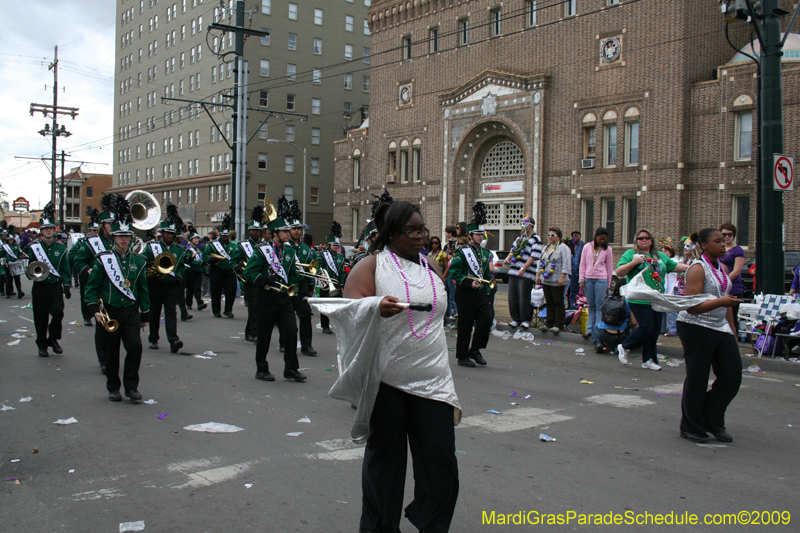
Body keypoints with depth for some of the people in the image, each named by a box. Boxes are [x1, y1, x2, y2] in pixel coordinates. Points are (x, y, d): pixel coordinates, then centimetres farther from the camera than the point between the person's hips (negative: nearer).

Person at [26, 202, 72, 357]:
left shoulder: (61, 249, 6)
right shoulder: (34, 247, 2)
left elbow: (65, 269, 10)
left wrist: (67, 286, 2)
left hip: (56, 286, 0)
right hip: (40, 287, 0)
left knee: (58, 312, -14)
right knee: (40, 318, 3)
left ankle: (53, 339, 9)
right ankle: (42, 345, 17)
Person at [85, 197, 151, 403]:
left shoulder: (138, 261, 4)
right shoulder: (103, 259, -3)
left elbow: (143, 289, 11)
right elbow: (92, 287, -2)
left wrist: (145, 315, 11)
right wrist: (95, 310, -15)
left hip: (131, 311, 1)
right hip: (109, 312, -1)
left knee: (135, 346, -11)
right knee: (111, 352, 6)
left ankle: (131, 386, 2)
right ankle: (113, 388, 20)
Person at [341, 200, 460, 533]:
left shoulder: (433, 268, 13)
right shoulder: (372, 265, -2)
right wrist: (377, 308, -31)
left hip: (432, 381, 4)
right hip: (387, 381, -3)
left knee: (440, 461, -1)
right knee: (384, 457, 10)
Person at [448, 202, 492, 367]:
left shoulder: (485, 253, 14)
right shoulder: (462, 252, -7)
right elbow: (455, 273, -13)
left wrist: (488, 293, 14)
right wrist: (470, 283, -23)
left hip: (480, 293, 6)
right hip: (465, 293, -6)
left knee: (487, 318, -7)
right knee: (465, 326, 0)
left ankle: (475, 350, 9)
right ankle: (462, 357, 11)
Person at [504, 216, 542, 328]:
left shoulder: (535, 239, -3)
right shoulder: (519, 238, 20)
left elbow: (534, 256, -12)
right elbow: (513, 250, 27)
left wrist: (523, 268, -20)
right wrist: (508, 258, 4)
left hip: (526, 274, -7)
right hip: (513, 272, 7)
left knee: (524, 297, -6)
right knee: (512, 297, 6)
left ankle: (525, 320, 7)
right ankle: (516, 319, 16)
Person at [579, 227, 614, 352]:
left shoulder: (608, 249, 4)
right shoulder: (587, 247, 6)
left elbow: (609, 268, 7)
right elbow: (582, 264, 8)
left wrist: (608, 285, 6)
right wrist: (581, 280, 1)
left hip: (601, 280, -2)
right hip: (588, 278, 2)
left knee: (600, 307, -5)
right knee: (591, 306, 7)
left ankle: (598, 334, -8)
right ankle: (590, 330, 15)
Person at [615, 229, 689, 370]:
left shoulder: (660, 256, 17)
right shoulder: (630, 253, -1)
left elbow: (675, 266, 22)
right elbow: (619, 272, -10)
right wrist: (634, 262, -22)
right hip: (640, 300, -6)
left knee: (655, 331, 7)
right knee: (646, 328, -11)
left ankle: (648, 360, 17)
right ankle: (624, 347, 10)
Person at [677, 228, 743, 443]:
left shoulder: (723, 268, 12)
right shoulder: (697, 269, -13)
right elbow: (692, 306, -20)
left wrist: (732, 328, 18)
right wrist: (720, 302, -31)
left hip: (720, 328, 8)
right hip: (696, 328, -8)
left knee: (732, 374, 3)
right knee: (697, 378, 0)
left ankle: (712, 420, 20)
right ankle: (691, 428, 14)